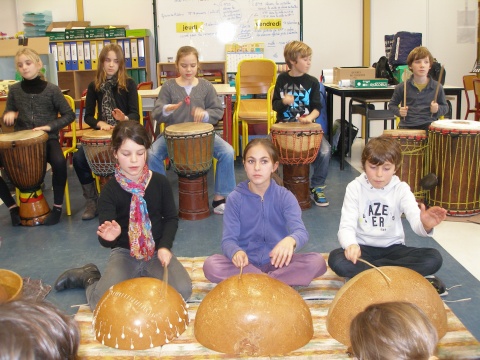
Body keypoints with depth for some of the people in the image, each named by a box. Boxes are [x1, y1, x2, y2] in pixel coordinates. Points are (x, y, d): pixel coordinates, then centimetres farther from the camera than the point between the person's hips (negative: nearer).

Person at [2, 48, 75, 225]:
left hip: (47, 139, -3)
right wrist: (8, 115, -12)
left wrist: (50, 126, -14)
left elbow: (69, 115, 0)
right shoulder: (14, 90, 4)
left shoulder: (52, 89, -4)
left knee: (59, 162, -33)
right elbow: (7, 119, 12)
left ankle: (57, 206, -12)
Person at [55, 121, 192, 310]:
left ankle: (143, 278, 10)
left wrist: (164, 246, -13)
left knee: (182, 290, -22)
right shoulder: (110, 189, -11)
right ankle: (89, 276, 15)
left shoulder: (159, 182, -6)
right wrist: (108, 236, -41)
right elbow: (105, 238, -16)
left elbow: (171, 218, 3)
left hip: (156, 252, 2)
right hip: (124, 253, -2)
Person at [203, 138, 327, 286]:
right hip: (246, 263, 0)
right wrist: (236, 252, -38)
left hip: (276, 262, 0)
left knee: (317, 262, -25)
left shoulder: (285, 197, -6)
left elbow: (301, 232, -21)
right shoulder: (235, 199, -5)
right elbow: (228, 239, -12)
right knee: (210, 265, -29)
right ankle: (280, 282, -18)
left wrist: (290, 240, -47)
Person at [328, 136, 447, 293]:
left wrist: (425, 225, -49)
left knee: (434, 258, -23)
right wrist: (351, 244, -41)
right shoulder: (355, 188, -7)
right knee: (336, 259, -32)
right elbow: (347, 225, -17)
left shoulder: (401, 189, -5)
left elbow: (415, 219, -22)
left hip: (393, 248, 2)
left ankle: (363, 272, -19)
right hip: (363, 248, -1)